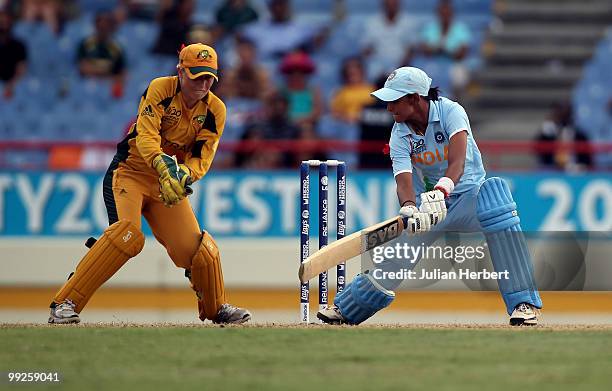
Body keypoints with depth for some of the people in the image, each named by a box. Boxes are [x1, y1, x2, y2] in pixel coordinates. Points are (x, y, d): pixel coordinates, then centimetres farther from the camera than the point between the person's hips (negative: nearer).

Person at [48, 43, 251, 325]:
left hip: (170, 181, 5)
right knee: (127, 233, -28)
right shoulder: (160, 89, -15)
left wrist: (184, 174, -32)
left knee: (196, 248, -1)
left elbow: (202, 158, -9)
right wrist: (164, 167, -45)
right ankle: (64, 304, -29)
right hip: (130, 171, -5)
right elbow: (146, 136, -27)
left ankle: (217, 309, 28)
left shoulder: (215, 110, -3)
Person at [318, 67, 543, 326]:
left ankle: (524, 303, -35)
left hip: (468, 194, -3)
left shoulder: (451, 112, -20)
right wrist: (409, 210, -49)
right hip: (429, 201, 3)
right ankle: (345, 309, 20)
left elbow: (457, 162, -36)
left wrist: (441, 190, -57)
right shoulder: (400, 134, -10)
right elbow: (404, 180, -26)